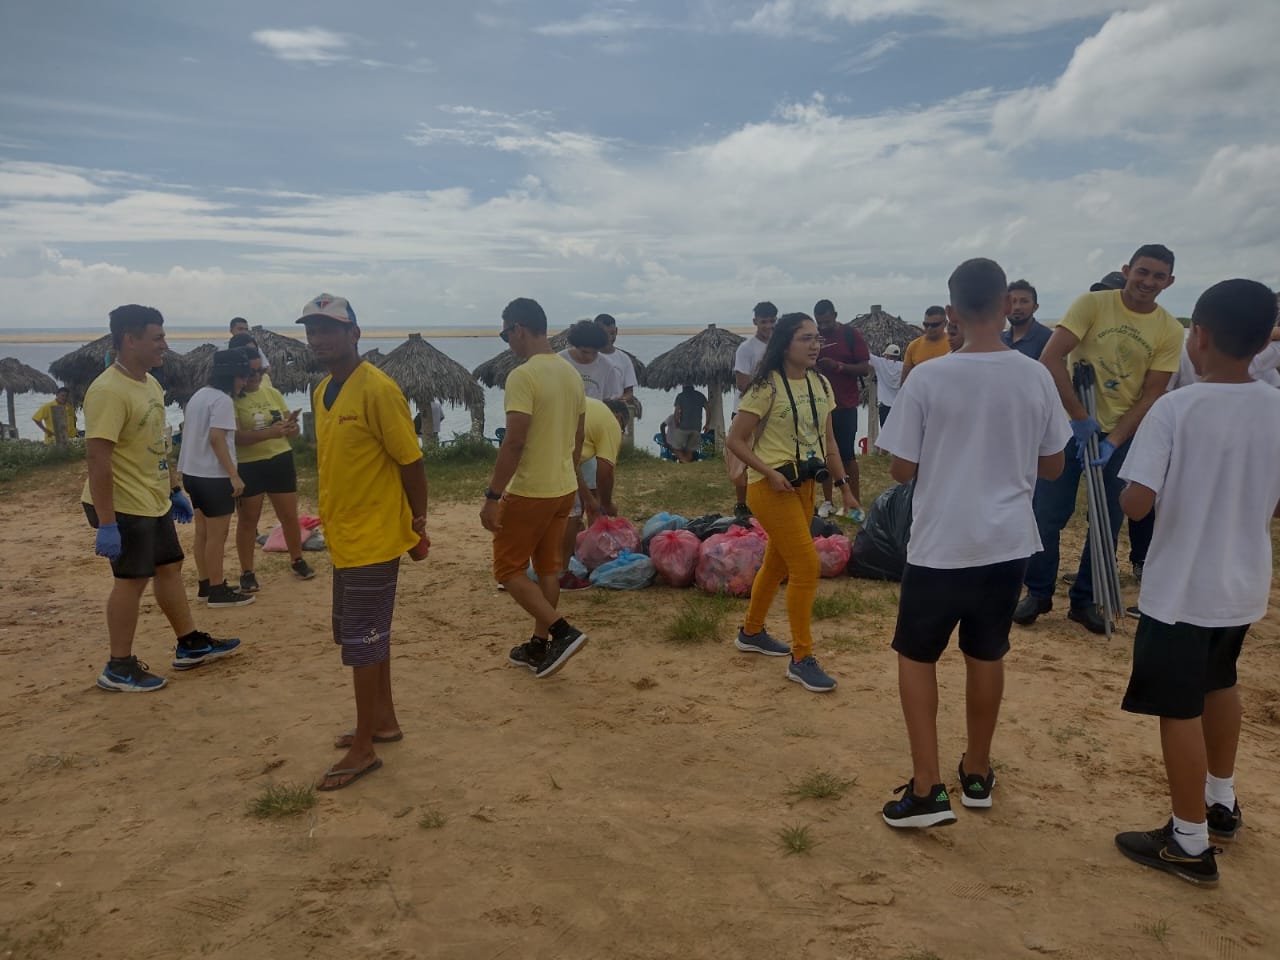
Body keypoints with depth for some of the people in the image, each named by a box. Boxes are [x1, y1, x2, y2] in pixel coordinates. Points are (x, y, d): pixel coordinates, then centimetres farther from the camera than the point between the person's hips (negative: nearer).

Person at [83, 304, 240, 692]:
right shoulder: (109, 391, -22)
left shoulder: (150, 383, 9)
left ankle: (190, 644, 30)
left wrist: (175, 489, 20)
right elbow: (97, 459, -26)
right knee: (131, 580, 0)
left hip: (155, 502, 10)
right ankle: (119, 668, 14)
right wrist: (106, 523, -28)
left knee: (169, 568, 17)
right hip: (124, 507, -10)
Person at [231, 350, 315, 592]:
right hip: (248, 467, -4)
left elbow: (291, 430, 10)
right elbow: (236, 436, -20)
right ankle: (247, 573, 17)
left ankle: (297, 561, 29)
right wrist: (270, 432, -32)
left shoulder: (272, 393, 6)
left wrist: (291, 425, -15)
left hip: (280, 461, 4)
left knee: (290, 516, 10)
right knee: (247, 520, 7)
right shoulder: (232, 399, -9)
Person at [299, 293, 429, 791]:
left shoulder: (377, 390, -17)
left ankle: (363, 748, 13)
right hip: (342, 537, 9)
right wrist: (332, 521, 19)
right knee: (362, 634, 18)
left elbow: (411, 461, -15)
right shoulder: (322, 392, 9)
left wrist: (418, 525, -12)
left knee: (362, 640, 0)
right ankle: (384, 721, 33)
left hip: (374, 539, -9)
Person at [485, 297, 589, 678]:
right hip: (564, 489, 8)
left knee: (508, 569, 5)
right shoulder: (572, 373, 7)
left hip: (529, 491, -8)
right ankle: (539, 646, 25)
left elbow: (514, 442, -24)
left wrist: (492, 496, -20)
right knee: (547, 568, 17)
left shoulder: (523, 376, -19)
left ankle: (563, 631, -4)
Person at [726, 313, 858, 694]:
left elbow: (828, 439, 13)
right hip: (772, 487, -7)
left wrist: (844, 485, 9)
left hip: (804, 485, 7)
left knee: (778, 563, 18)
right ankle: (802, 659, 1)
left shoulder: (821, 385, 7)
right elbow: (735, 440, -12)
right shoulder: (767, 387, -13)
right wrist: (769, 473, -21)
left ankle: (751, 632, 38)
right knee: (806, 565, -10)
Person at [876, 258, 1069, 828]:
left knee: (916, 657, 12)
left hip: (940, 545, -3)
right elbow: (1052, 466, 7)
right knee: (986, 656, 19)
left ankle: (928, 788, 9)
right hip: (1008, 544, 3)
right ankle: (977, 772, 33)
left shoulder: (928, 379, -13)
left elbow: (901, 471, -7)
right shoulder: (1035, 378, -4)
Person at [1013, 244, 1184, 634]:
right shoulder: (1092, 303, -12)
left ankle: (1085, 600, 23)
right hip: (1070, 425, -2)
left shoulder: (1170, 331, -4)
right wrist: (1080, 417, -23)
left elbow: (1150, 396, -4)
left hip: (1122, 434, 3)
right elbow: (1050, 359, -20)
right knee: (1047, 514, -1)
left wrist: (1113, 441, -17)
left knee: (1108, 523, 7)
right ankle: (1038, 592, 17)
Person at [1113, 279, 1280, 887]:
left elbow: (1136, 504, -23)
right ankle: (1222, 804, 44)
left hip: (1180, 587, -6)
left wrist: (1174, 489, -1)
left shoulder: (1174, 409, -19)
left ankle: (1190, 843, 18)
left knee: (1179, 709, 7)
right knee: (1219, 685, 27)